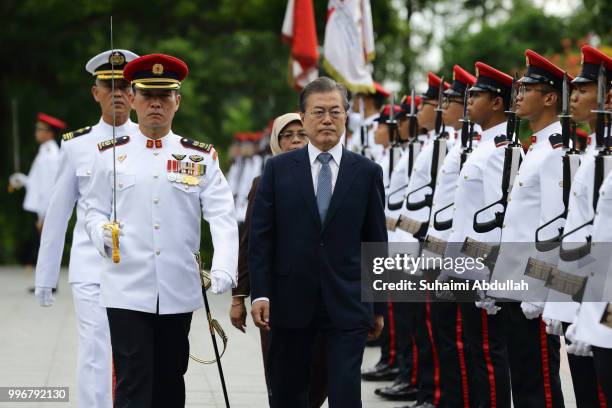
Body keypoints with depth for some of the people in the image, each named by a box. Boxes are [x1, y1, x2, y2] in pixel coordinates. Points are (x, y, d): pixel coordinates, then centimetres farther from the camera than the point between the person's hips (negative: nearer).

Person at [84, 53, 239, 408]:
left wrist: (223, 270, -21)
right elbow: (95, 212, 10)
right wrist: (103, 235, -14)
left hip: (179, 291, 2)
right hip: (127, 291, -2)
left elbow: (223, 218, -5)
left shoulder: (202, 157, 4)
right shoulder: (111, 155, 5)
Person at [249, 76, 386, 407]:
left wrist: (377, 305, 7)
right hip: (291, 302, 1)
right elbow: (261, 237, 2)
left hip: (347, 304, -1)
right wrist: (260, 293, -7)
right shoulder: (278, 169, 4)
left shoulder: (367, 172, 4)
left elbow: (376, 240, 7)